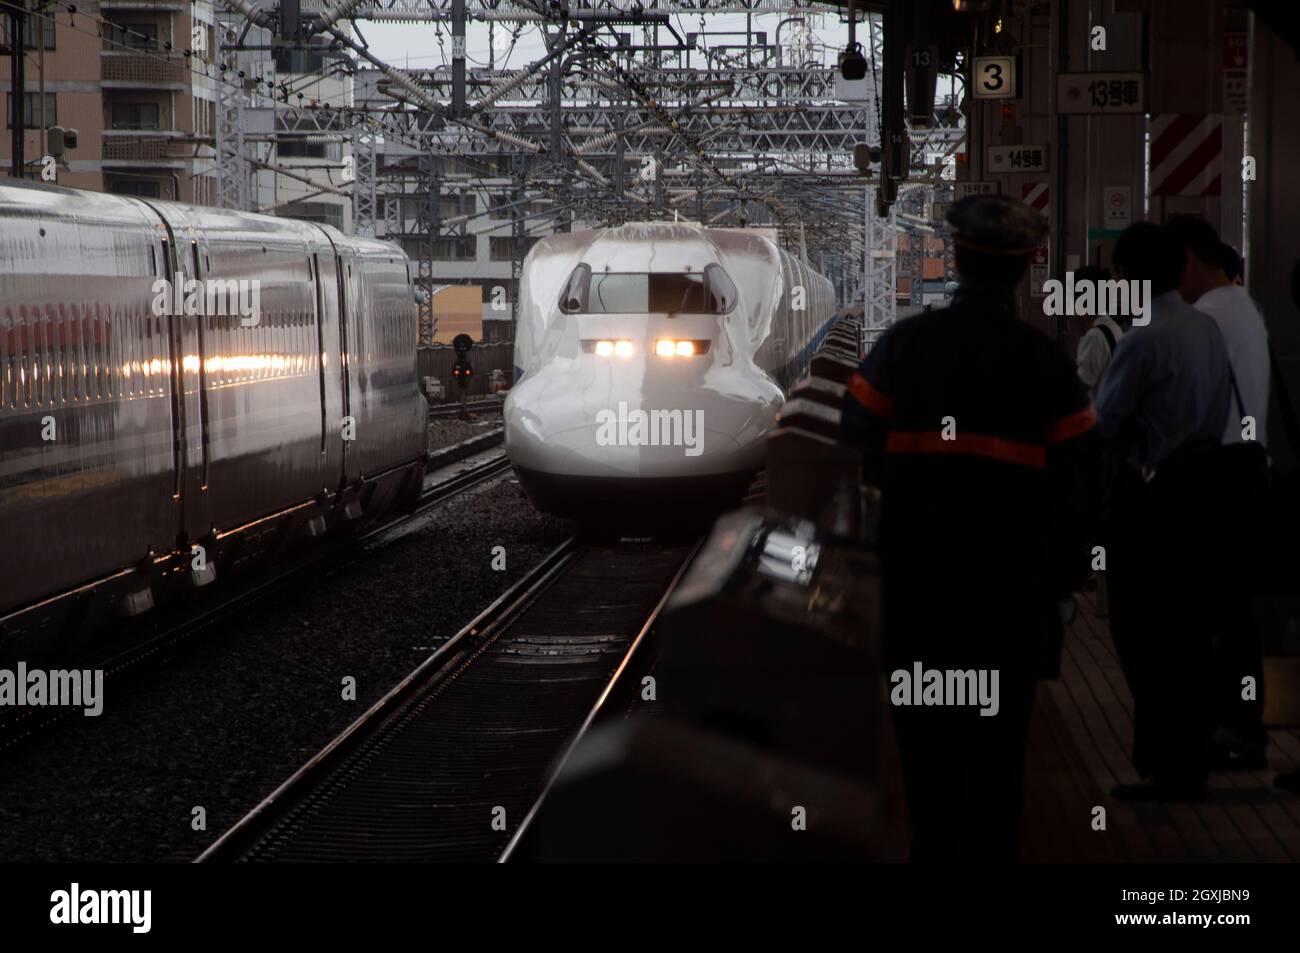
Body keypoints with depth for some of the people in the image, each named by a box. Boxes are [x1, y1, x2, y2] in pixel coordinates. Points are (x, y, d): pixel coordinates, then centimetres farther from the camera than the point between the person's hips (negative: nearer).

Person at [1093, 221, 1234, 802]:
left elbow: (1106, 421, -12)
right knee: (1189, 629, 13)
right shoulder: (1206, 329, 8)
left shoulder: (1144, 339, -17)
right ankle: (1193, 760, 19)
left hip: (1152, 495, -8)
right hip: (1202, 484, 8)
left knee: (1143, 633, -2)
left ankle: (1162, 765, -2)